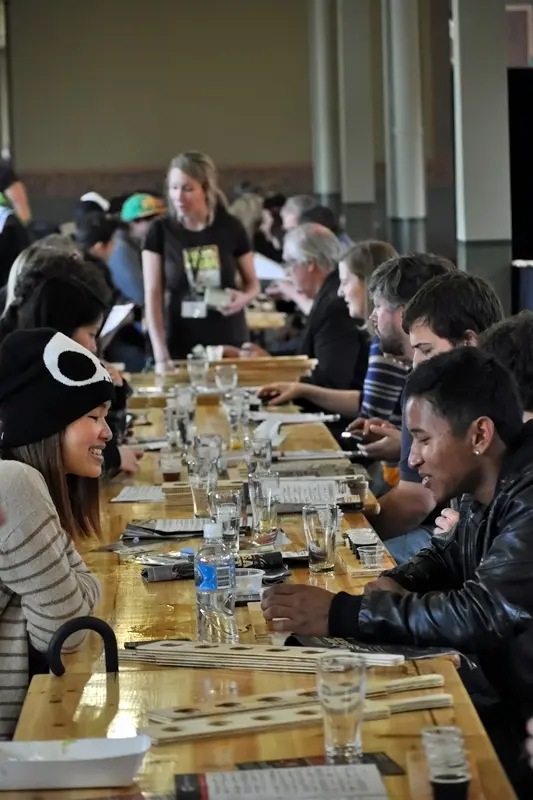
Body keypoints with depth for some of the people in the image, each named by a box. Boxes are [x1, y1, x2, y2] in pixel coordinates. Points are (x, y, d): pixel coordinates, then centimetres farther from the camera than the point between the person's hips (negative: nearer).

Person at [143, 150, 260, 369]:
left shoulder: (230, 228, -2)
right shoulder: (161, 231, -4)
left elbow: (252, 283, 11)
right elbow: (152, 295, -7)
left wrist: (243, 297, -13)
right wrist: (161, 356, -17)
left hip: (229, 344, 1)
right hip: (181, 348, -1)